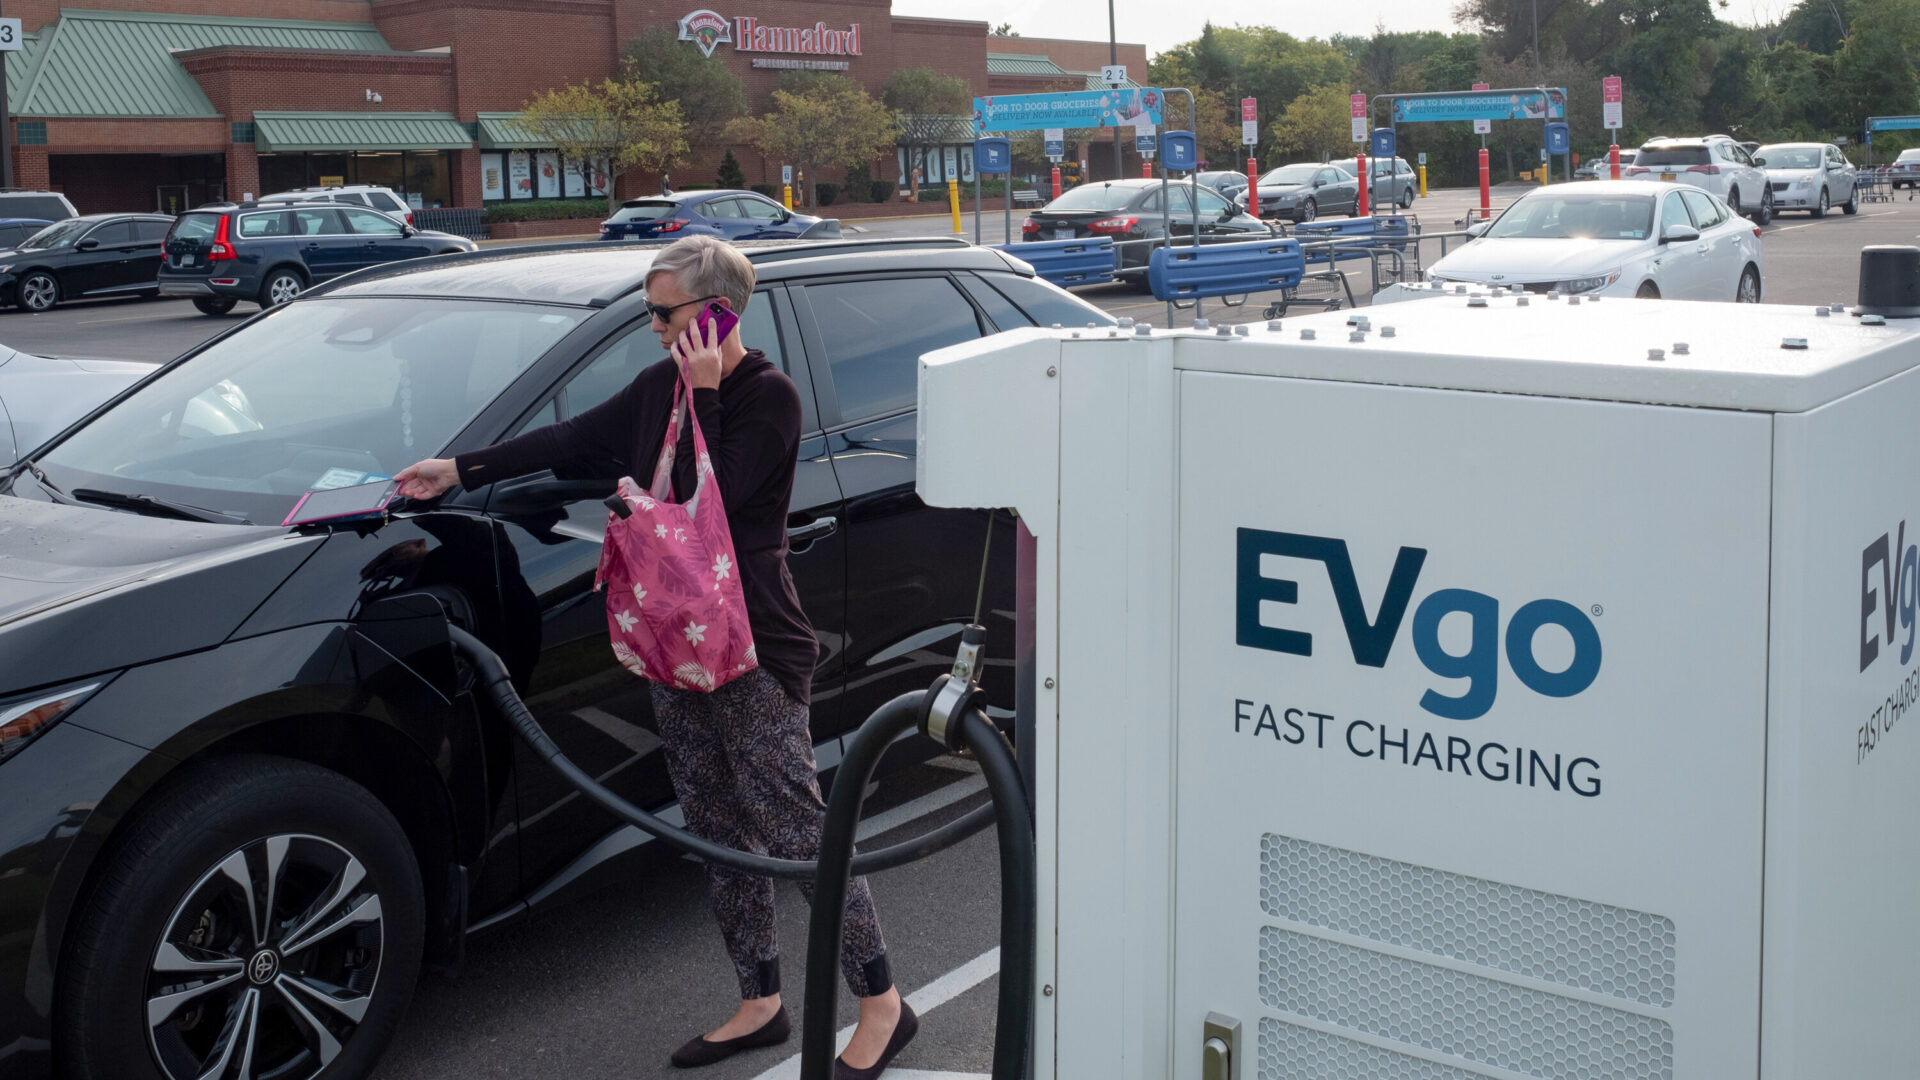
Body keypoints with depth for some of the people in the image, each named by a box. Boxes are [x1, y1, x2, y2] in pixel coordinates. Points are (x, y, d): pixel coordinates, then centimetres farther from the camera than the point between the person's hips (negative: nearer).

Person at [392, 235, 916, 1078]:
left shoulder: (769, 397, -11)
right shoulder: (660, 387, 12)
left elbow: (711, 501, -20)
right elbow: (570, 441, 16)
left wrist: (703, 397, -15)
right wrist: (459, 470, 15)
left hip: (756, 646, -8)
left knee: (794, 826, -7)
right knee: (718, 827, 11)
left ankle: (881, 1003, 4)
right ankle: (760, 1002, 23)